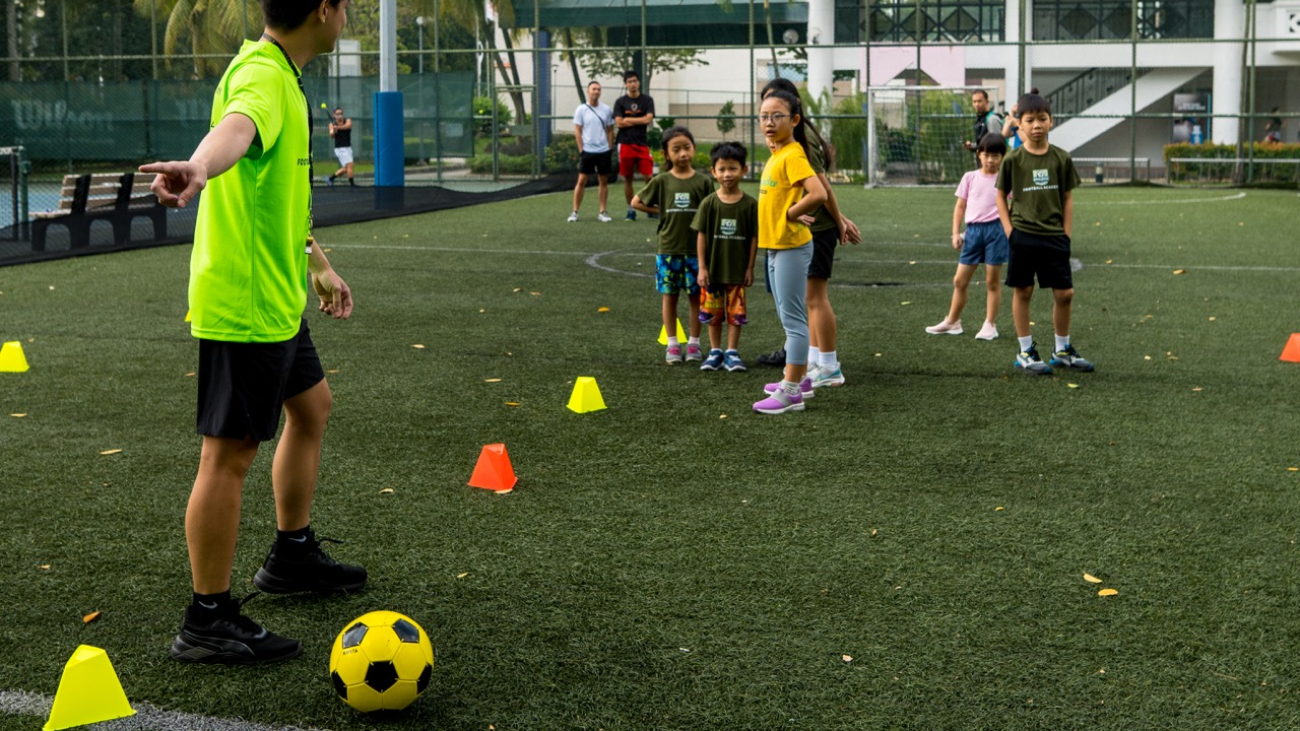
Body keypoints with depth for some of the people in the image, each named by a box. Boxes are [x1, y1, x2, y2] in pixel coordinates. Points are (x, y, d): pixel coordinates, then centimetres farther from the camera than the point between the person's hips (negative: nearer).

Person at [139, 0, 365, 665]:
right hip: (242, 304, -11)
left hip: (275, 297, 11)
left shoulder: (280, 75, 14)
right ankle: (207, 622, 6)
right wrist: (197, 168, -67)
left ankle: (292, 555, 41)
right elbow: (235, 129, -45)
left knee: (310, 406, 25)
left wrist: (318, 267, 35)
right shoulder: (261, 76, -19)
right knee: (229, 455, -4)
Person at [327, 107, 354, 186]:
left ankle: (331, 178, 30)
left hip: (348, 148, 5)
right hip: (340, 149, -5)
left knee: (346, 168, 14)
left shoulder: (347, 120, -1)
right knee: (350, 164, -17)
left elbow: (348, 126, -26)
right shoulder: (332, 124, -4)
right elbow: (331, 135, -20)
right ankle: (352, 183, -12)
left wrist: (338, 127, -45)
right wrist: (333, 132, -44)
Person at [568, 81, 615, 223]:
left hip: (603, 151, 3)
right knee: (582, 180, -3)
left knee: (604, 181, 5)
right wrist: (581, 149, -8)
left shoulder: (606, 110, 6)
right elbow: (577, 131, -2)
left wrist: (610, 147, 2)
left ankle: (602, 212, 11)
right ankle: (575, 212, 2)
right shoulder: (581, 109, -1)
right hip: (587, 151, -3)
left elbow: (610, 130, 10)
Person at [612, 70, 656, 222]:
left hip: (642, 144, 0)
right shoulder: (620, 102, 4)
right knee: (627, 178, 5)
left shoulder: (647, 100, 4)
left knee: (648, 177, -6)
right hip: (625, 144, 0)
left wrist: (628, 120, -5)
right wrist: (639, 121, -6)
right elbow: (618, 123, -6)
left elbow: (648, 119, -9)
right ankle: (631, 209, 14)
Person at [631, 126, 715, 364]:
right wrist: (661, 211, 0)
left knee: (696, 296, 5)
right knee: (670, 296, 5)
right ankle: (672, 344, 13)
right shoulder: (661, 181, 0)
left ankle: (694, 344, 15)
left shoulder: (703, 181, -2)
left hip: (696, 249, 0)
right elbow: (636, 202, 9)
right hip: (668, 249, 1)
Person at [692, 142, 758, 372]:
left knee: (736, 312, 4)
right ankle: (715, 352, 22)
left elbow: (754, 238, -2)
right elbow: (702, 236, -2)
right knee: (713, 312, 9)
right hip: (713, 268, 1)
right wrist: (702, 267, -5)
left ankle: (732, 352, 16)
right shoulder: (709, 203, -5)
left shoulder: (750, 204, -6)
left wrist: (750, 268, -2)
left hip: (737, 270, -1)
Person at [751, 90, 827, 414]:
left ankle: (791, 392, -5)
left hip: (791, 247, -10)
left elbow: (818, 194, -30)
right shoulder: (776, 154, 12)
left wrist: (791, 214, -18)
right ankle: (799, 379, 28)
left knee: (793, 318, -7)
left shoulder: (793, 155, -17)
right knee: (788, 317, 18)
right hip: (776, 245, 10)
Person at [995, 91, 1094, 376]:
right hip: (1022, 236, -2)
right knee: (1023, 292, 4)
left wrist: (1066, 235, 1)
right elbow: (1001, 196, 4)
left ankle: (1062, 350, 21)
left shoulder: (1061, 158, 1)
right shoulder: (1013, 160, -4)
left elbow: (1067, 198, 7)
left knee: (1064, 294, 4)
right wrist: (1009, 230, -6)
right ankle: (1026, 352, 14)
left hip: (1055, 237, 2)